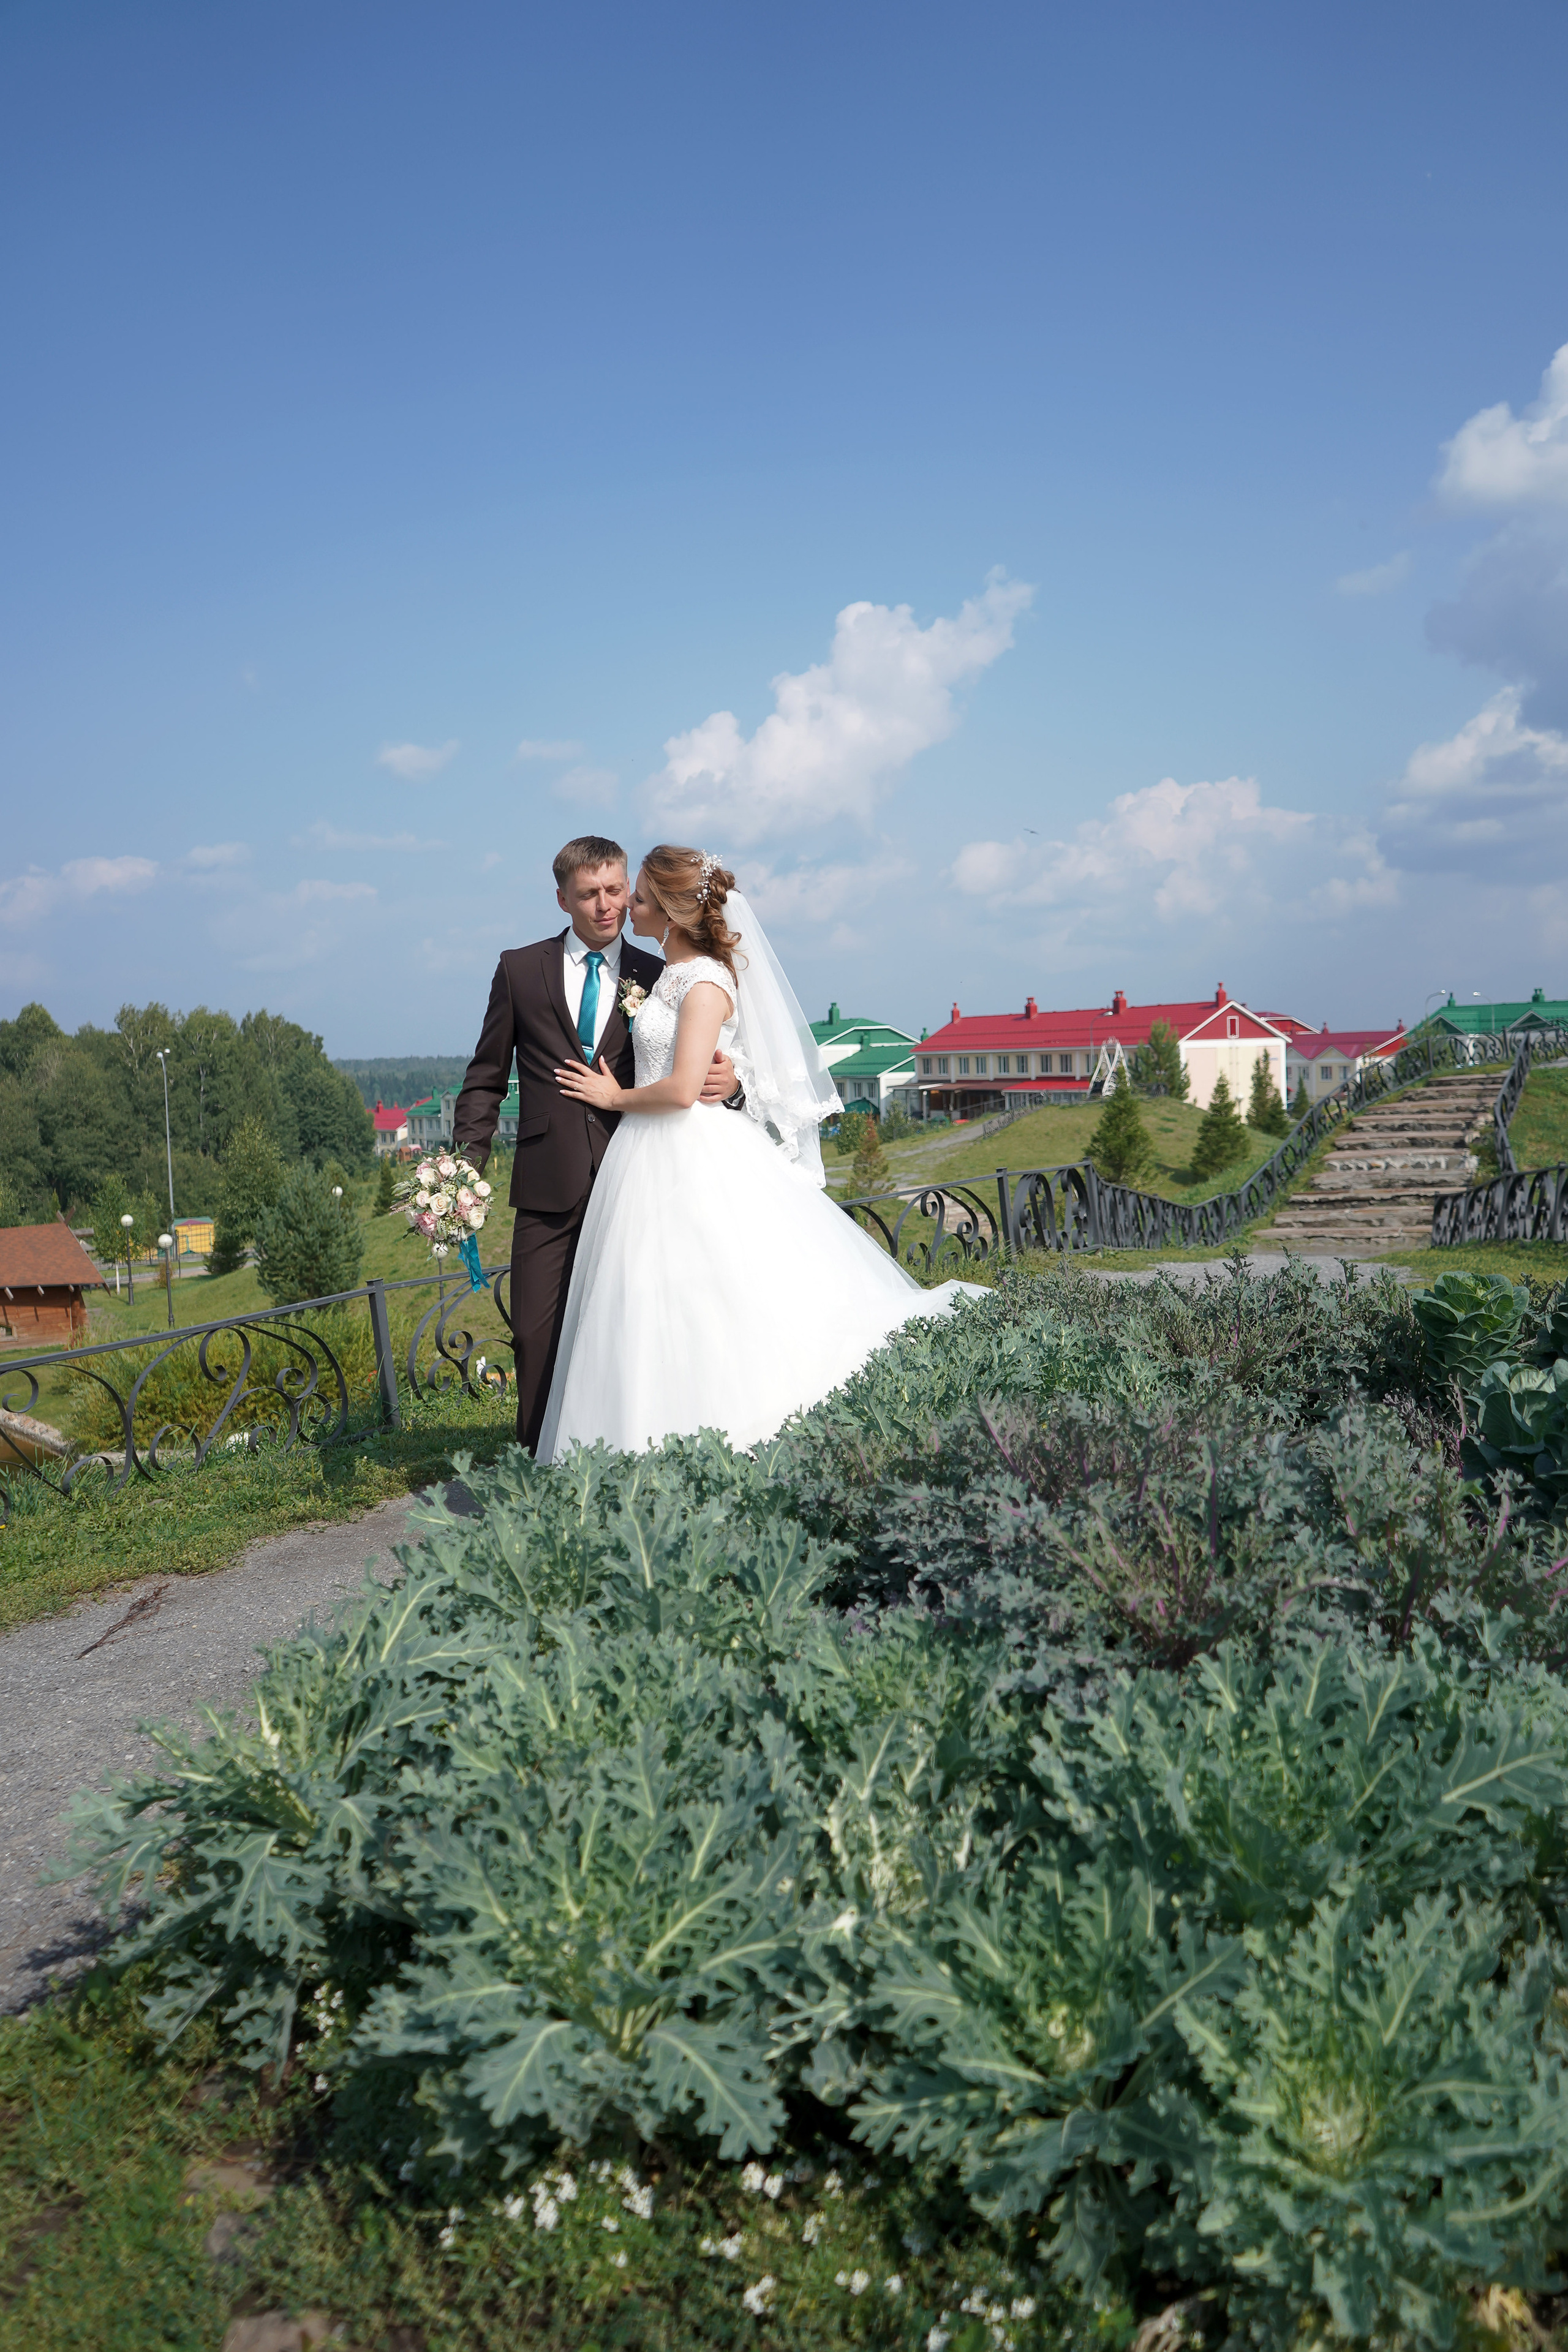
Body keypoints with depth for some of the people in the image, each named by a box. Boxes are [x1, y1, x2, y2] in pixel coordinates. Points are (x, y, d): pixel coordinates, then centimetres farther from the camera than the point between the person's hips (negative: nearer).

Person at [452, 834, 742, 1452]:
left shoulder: (658, 977, 8)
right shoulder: (520, 969, 8)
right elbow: (486, 1079, 11)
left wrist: (726, 1082, -15)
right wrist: (467, 1167, 1)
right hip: (549, 1185, 0)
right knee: (536, 1334, 0)